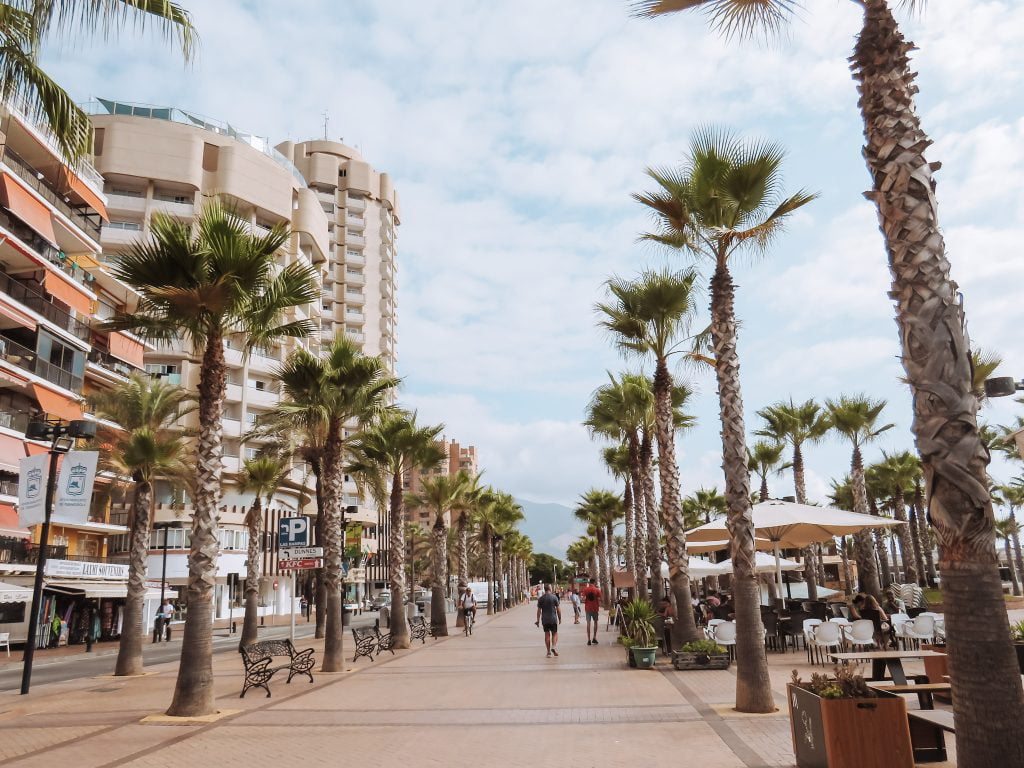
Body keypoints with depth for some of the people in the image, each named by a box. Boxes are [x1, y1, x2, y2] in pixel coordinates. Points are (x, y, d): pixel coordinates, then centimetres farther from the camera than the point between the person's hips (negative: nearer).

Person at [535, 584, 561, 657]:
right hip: (553, 619, -2)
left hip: (544, 620, 2)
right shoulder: (554, 597, -6)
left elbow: (539, 610, 1)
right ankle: (554, 647, -10)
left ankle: (549, 651, 8)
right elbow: (558, 609, -5)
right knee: (554, 633, 11)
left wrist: (538, 620, 8)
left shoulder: (541, 598, 1)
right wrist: (560, 618, 7)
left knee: (547, 635, 8)